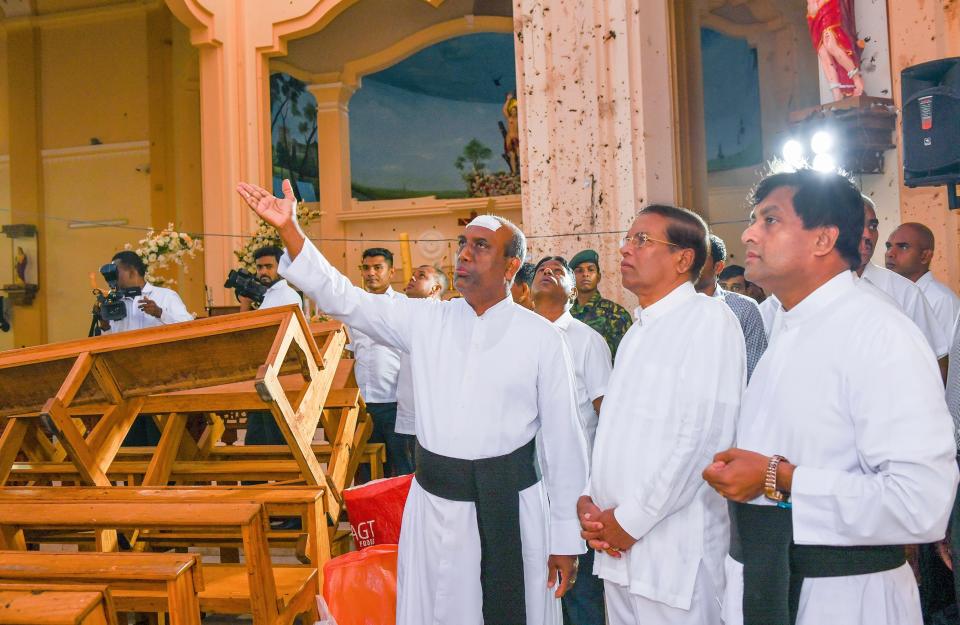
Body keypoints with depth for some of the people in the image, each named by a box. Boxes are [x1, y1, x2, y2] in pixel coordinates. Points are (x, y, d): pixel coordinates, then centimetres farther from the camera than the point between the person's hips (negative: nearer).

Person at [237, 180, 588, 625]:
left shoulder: (542, 337, -4)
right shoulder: (426, 320, 3)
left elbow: (563, 439, -3)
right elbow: (342, 299, -2)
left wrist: (567, 537, -2)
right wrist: (288, 229, -13)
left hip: (512, 508, -2)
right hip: (435, 505, 3)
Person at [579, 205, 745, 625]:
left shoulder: (708, 319, -10)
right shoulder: (640, 330, 16)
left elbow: (702, 436, -18)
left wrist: (631, 519, -14)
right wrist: (589, 497, 3)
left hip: (675, 546, -7)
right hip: (618, 543, 7)